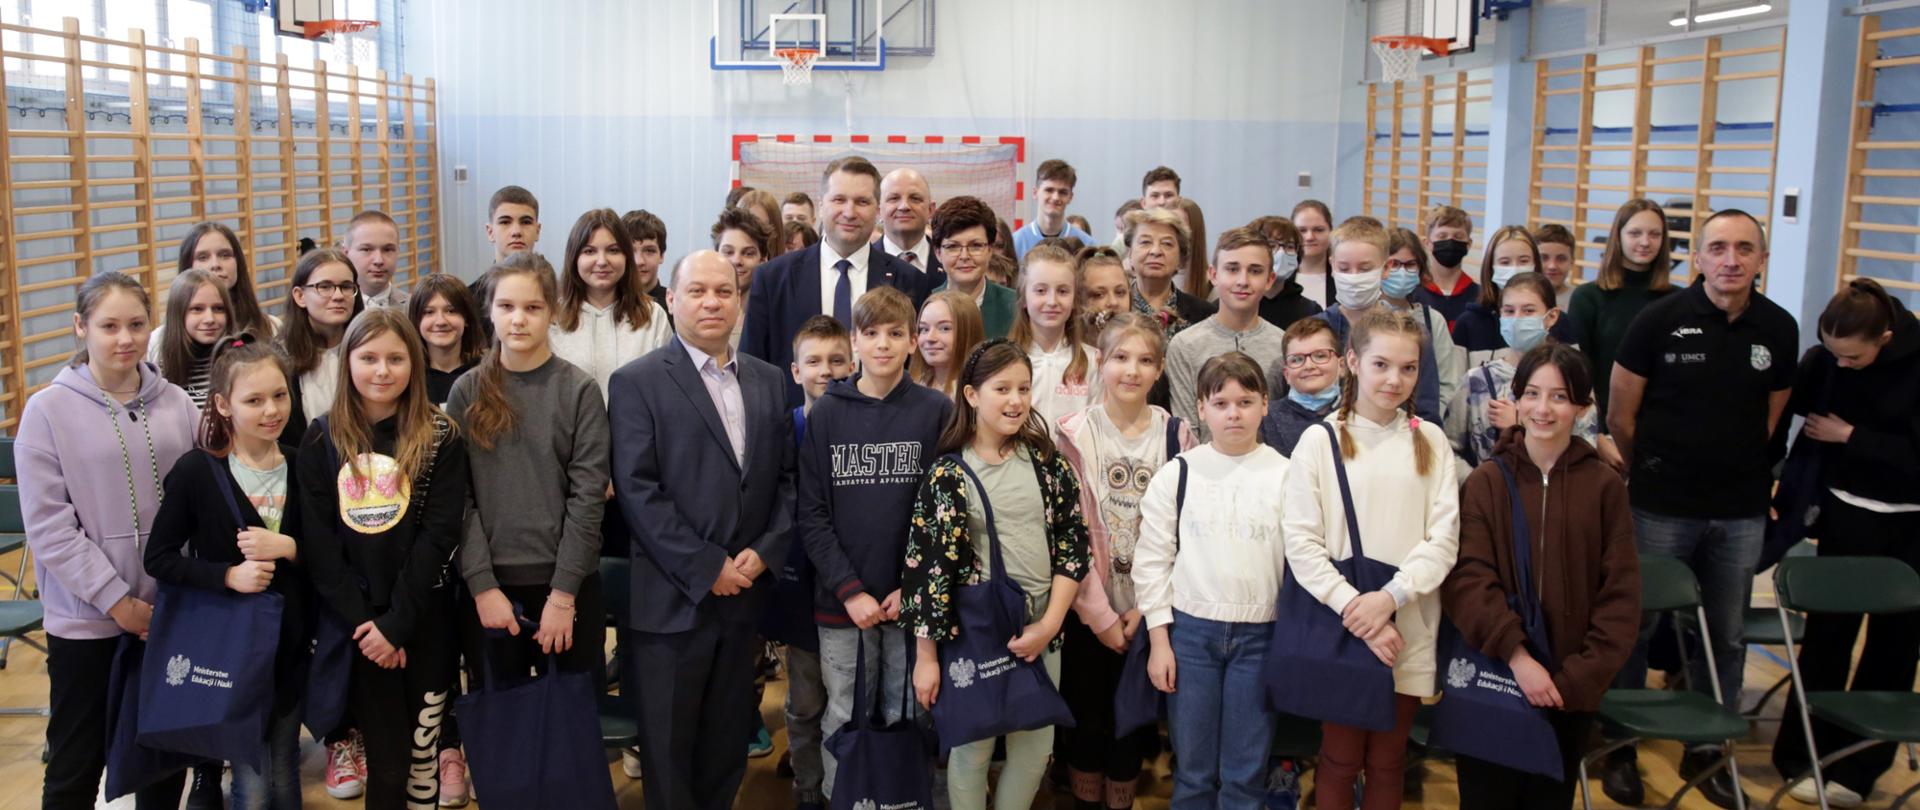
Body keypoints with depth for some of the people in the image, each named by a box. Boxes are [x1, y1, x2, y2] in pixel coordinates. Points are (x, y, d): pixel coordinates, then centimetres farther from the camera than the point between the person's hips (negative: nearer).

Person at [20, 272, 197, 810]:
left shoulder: (176, 403, 2)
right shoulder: (48, 411, -7)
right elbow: (48, 526, -10)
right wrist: (119, 602, -13)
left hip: (171, 613, 3)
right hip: (86, 619, -3)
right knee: (77, 765, 7)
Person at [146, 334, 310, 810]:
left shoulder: (301, 467, 0)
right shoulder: (196, 471, -10)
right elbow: (159, 558, -6)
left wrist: (288, 549, -16)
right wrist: (228, 575, -20)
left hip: (289, 645, 3)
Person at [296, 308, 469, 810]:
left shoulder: (440, 438, -2)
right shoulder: (321, 440, 3)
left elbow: (439, 534, -8)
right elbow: (317, 540, -1)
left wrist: (396, 622, -14)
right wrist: (361, 620, -10)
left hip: (425, 616, -1)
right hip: (355, 621, 1)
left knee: (424, 748, 6)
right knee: (385, 758, 4)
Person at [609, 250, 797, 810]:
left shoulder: (769, 381, 10)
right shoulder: (637, 382, -5)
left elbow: (787, 477, 10)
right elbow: (637, 490, -12)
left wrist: (764, 551, -6)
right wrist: (707, 568, -15)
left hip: (743, 593, 4)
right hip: (672, 597, -4)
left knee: (728, 743, 14)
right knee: (668, 745, 7)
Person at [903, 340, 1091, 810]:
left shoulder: (1047, 463, 3)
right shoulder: (948, 475, -7)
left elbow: (1073, 543, 3)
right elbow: (925, 564, -8)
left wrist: (1050, 623, -7)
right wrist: (925, 656, -9)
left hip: (1041, 628, 3)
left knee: (1036, 748, 12)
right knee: (973, 748, 8)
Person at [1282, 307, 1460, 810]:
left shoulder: (1430, 441, 5)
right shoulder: (1320, 441, -2)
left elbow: (1444, 539, -2)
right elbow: (1301, 544, -8)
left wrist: (1390, 597, -16)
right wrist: (1353, 607, -17)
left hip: (1408, 631, 2)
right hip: (1338, 629, -2)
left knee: (1387, 763, 12)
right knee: (1340, 760, 8)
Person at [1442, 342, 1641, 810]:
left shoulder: (1605, 486, -1)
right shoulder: (1486, 482, -2)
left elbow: (1620, 597, -2)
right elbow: (1467, 580, -9)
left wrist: (1577, 678, -10)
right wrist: (1516, 655, -20)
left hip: (1571, 692, 1)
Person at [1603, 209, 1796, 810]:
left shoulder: (1779, 329, 1)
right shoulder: (1660, 319, -8)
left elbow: (1771, 416, 14)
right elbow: (1621, 414, -1)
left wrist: (1740, 469, 15)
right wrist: (1650, 472, 8)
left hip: (1742, 513, 3)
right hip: (1661, 509, -3)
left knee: (1727, 637, 12)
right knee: (1633, 625, 6)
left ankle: (1707, 749, 29)